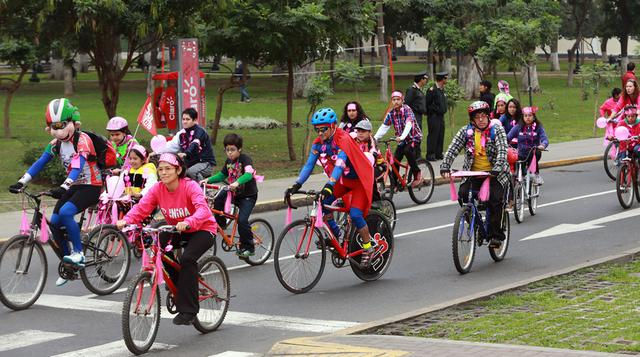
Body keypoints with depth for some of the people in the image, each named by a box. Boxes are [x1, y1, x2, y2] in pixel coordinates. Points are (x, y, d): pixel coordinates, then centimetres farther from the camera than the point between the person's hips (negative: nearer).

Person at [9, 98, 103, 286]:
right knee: (54, 223, -5)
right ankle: (69, 263, 11)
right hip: (74, 186, 7)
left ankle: (78, 252, -16)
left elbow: (77, 166, -32)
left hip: (91, 186, -7)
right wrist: (21, 182, -15)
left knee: (65, 212, -30)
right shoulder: (56, 144, 2)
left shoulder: (82, 140, -19)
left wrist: (63, 188, -45)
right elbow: (39, 163, -2)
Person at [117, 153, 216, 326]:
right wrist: (126, 220, -38)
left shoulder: (190, 187, -23)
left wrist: (188, 222, -59)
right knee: (159, 243, -23)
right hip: (175, 230, 6)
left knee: (187, 258, -29)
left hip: (202, 229, -6)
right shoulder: (158, 189, -9)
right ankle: (177, 282, 2)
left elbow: (202, 209, -39)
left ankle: (188, 310, -20)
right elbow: (141, 208, -18)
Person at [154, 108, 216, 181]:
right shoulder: (181, 133, 6)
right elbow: (172, 145, 2)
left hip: (206, 162, -7)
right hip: (191, 163, 8)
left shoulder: (200, 131, -16)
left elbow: (195, 145, -34)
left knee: (191, 172, -34)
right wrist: (156, 152, -13)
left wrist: (185, 153, -53)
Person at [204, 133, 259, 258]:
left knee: (242, 220, -20)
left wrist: (237, 182, -49)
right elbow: (221, 175, 14)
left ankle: (248, 247, -7)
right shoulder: (229, 161, 6)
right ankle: (221, 224, 4)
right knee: (217, 200, -17)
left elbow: (249, 174, -32)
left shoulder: (245, 159, -15)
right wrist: (208, 180, -3)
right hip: (233, 193, 7)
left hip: (248, 196, -7)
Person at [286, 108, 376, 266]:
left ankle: (368, 248, -3)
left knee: (355, 214, -21)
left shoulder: (343, 140, -29)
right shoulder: (318, 143, -9)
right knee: (322, 203, -13)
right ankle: (335, 235, 7)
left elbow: (340, 164, -41)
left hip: (359, 179, -7)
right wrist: (296, 185, -24)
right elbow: (309, 165, -11)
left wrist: (329, 186, -54)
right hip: (342, 180, 7)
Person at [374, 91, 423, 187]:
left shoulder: (406, 110, -19)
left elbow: (408, 125, -34)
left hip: (414, 137, -5)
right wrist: (375, 138, -21)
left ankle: (417, 173, -14)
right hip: (402, 140, 5)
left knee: (407, 151, -32)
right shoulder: (391, 113, -4)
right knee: (395, 161, -6)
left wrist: (402, 137, -49)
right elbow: (383, 127, -7)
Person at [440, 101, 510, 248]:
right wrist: (445, 167, -22)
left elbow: (502, 151, -18)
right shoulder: (466, 131, 3)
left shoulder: (497, 130, -4)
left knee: (495, 199, -23)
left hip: (495, 175, -3)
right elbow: (452, 150, -6)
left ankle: (496, 235, -9)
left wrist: (496, 169, -34)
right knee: (463, 194, -21)